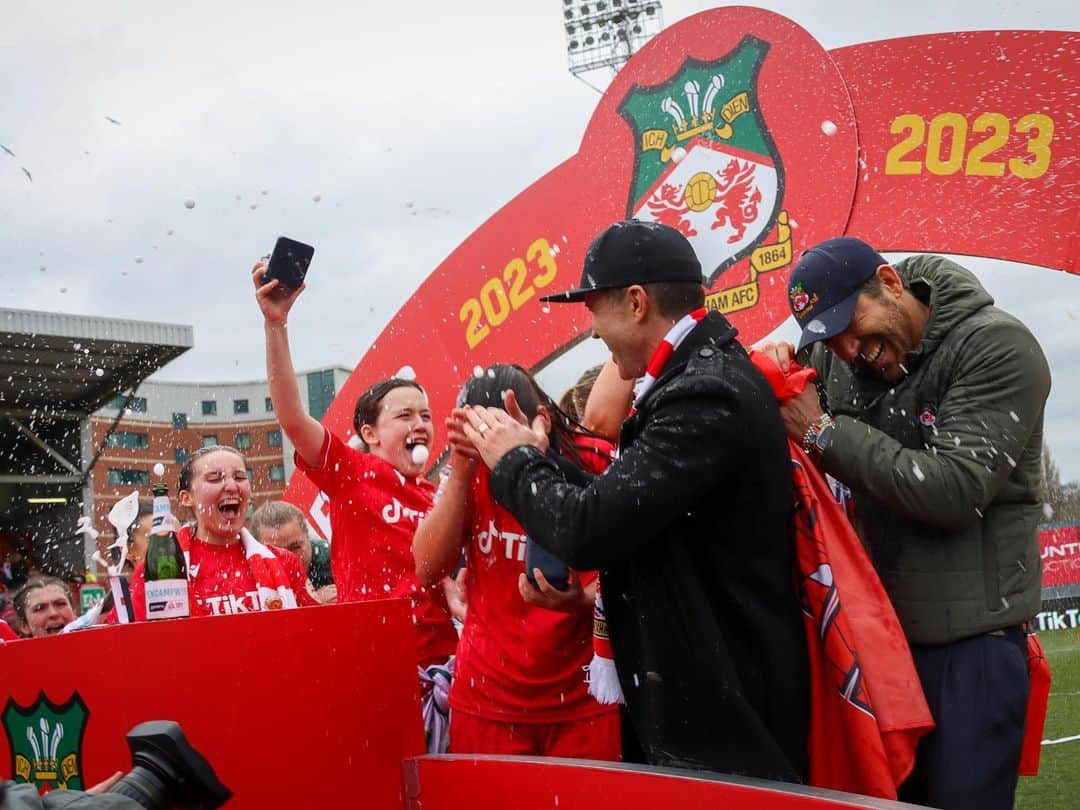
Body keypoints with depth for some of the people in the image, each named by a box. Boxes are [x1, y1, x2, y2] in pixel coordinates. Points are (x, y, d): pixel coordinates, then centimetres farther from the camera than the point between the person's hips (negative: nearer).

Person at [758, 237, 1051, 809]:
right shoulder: (836, 359, 2)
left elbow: (954, 491, -23)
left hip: (968, 636, -5)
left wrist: (825, 432, -21)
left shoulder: (997, 347, -14)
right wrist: (774, 365, -12)